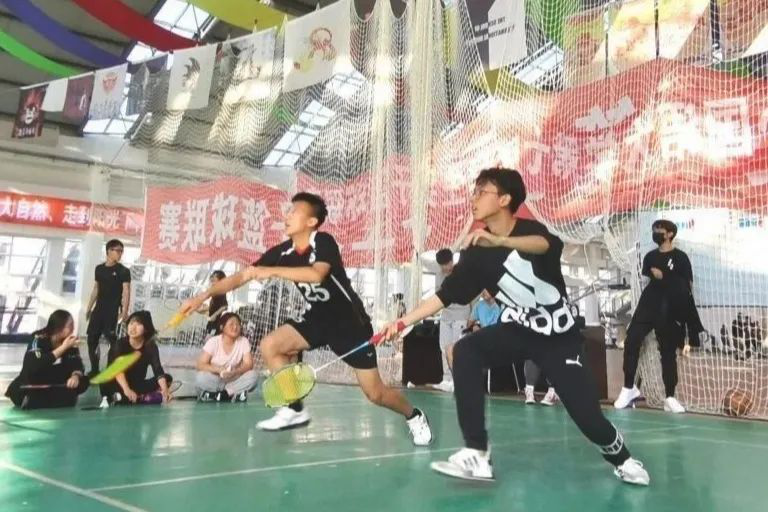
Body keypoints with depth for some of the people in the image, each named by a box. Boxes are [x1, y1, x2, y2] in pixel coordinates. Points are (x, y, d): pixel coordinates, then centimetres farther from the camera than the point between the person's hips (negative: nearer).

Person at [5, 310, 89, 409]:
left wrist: (75, 376, -34)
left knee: (82, 382, -18)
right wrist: (63, 348, -38)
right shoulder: (38, 339, -21)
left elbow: (78, 364, -10)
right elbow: (33, 366, -38)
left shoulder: (70, 343, -8)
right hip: (31, 387, -3)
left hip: (54, 386, 3)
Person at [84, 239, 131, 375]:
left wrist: (124, 311, -21)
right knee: (92, 339, 6)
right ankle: (94, 370, 18)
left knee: (112, 340, -8)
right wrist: (89, 308, 15)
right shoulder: (99, 268, 10)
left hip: (113, 310, -5)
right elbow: (95, 289, 17)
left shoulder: (123, 271, -4)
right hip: (99, 309, 5)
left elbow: (126, 292, -11)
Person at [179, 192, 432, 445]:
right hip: (318, 319, 6)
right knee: (270, 345, -14)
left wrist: (271, 271, -39)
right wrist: (203, 296, -13)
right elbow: (241, 276, -5)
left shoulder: (323, 241, -20)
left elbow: (316, 274, -40)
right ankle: (295, 409, 0)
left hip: (350, 321, -5)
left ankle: (413, 416, 27)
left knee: (375, 393, -3)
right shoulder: (281, 252, -5)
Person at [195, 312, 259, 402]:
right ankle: (232, 394, -20)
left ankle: (214, 394, -20)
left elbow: (249, 364, -10)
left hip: (233, 380, 3)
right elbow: (201, 365, -15)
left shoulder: (244, 341, -5)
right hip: (214, 380, -2)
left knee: (253, 375, -25)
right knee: (201, 377, -32)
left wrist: (235, 372, -30)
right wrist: (219, 370, -31)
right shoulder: (213, 342, -10)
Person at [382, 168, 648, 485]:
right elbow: (445, 295, -6)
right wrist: (403, 322, -15)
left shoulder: (530, 229, -16)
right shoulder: (478, 252, -6)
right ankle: (477, 456, -22)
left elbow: (544, 244, -41)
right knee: (465, 352, -25)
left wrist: (499, 240, -61)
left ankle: (622, 459, 30)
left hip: (558, 335, -3)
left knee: (587, 415, -7)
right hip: (517, 329, 3)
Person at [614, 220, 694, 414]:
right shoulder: (650, 257, 14)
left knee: (668, 352, 3)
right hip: (648, 306, 3)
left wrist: (664, 277, -14)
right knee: (631, 342, -10)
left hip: (669, 311, -3)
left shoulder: (680, 257, 0)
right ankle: (629, 388, -1)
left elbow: (688, 285, -6)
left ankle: (670, 397, 10)